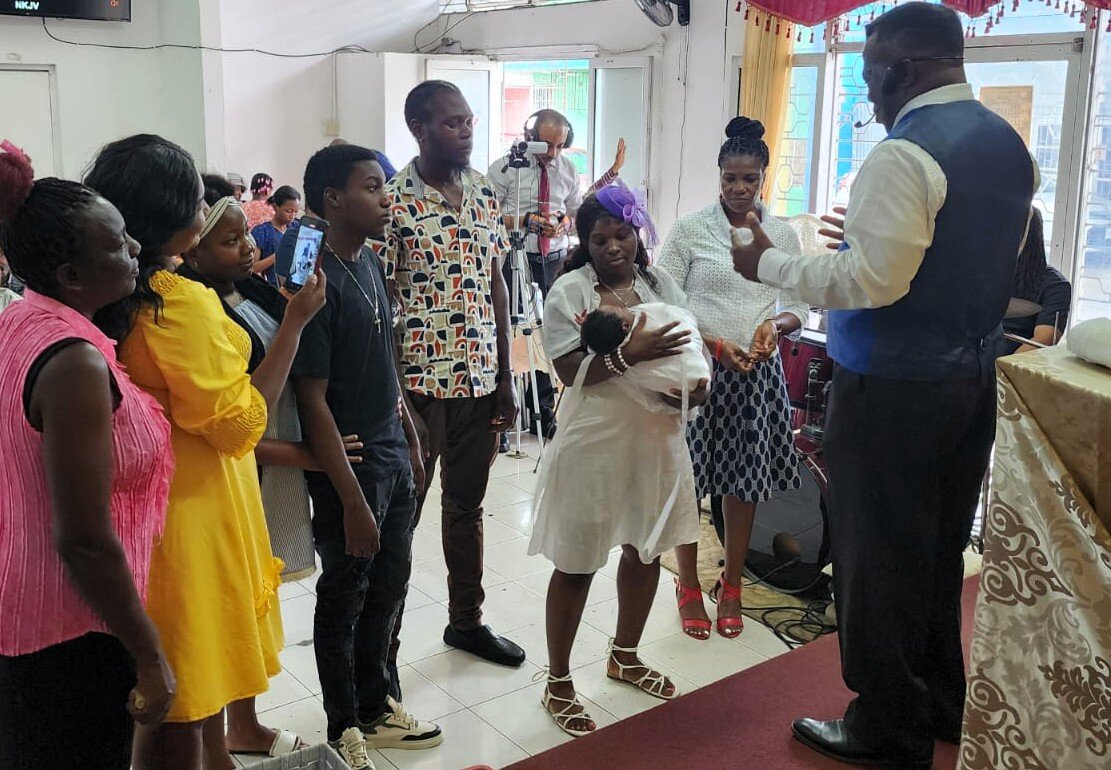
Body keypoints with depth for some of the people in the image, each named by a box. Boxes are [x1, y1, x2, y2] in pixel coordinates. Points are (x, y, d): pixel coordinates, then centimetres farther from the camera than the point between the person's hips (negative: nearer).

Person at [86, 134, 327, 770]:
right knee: (187, 710, 8)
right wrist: (296, 321, -14)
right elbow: (240, 424, -18)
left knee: (161, 699, 21)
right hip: (195, 510, -8)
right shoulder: (183, 300, -22)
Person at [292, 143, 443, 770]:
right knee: (344, 598, 9)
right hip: (349, 460, -8)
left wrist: (411, 437, 17)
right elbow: (313, 400, -20)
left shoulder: (372, 262, 6)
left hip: (393, 450, 8)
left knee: (389, 585, 19)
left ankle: (376, 705, 38)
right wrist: (352, 499, -20)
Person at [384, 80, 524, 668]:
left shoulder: (484, 194, 8)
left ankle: (466, 620, 35)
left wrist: (505, 377, 9)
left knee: (467, 505, 19)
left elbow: (496, 288, 11)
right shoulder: (392, 201, -11)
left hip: (480, 380, 6)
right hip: (419, 385, -6)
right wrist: (397, 401, -14)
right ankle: (383, 648, 19)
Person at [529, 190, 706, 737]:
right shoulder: (569, 291, -8)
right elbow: (570, 370, -16)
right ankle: (558, 681, 20)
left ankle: (624, 656, 40)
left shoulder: (661, 283, 7)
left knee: (646, 551, 18)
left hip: (656, 440, 6)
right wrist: (630, 354, -28)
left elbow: (692, 348, 10)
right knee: (577, 565, 3)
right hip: (594, 445, -6)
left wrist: (697, 383, -12)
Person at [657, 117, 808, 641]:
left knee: (745, 481, 10)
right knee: (689, 478, 4)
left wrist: (776, 325, -12)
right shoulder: (689, 230, -4)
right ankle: (688, 586, 22)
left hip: (757, 373, 3)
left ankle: (732, 587, 28)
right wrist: (715, 345, -16)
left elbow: (800, 306, 10)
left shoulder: (782, 235, 6)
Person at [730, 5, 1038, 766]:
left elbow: (872, 282, -22)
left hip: (893, 388, -9)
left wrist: (770, 262, -10)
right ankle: (940, 705, 34)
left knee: (881, 558, 4)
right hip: (973, 375, 9)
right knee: (940, 549, 19)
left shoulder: (905, 154, -18)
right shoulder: (1011, 145, 10)